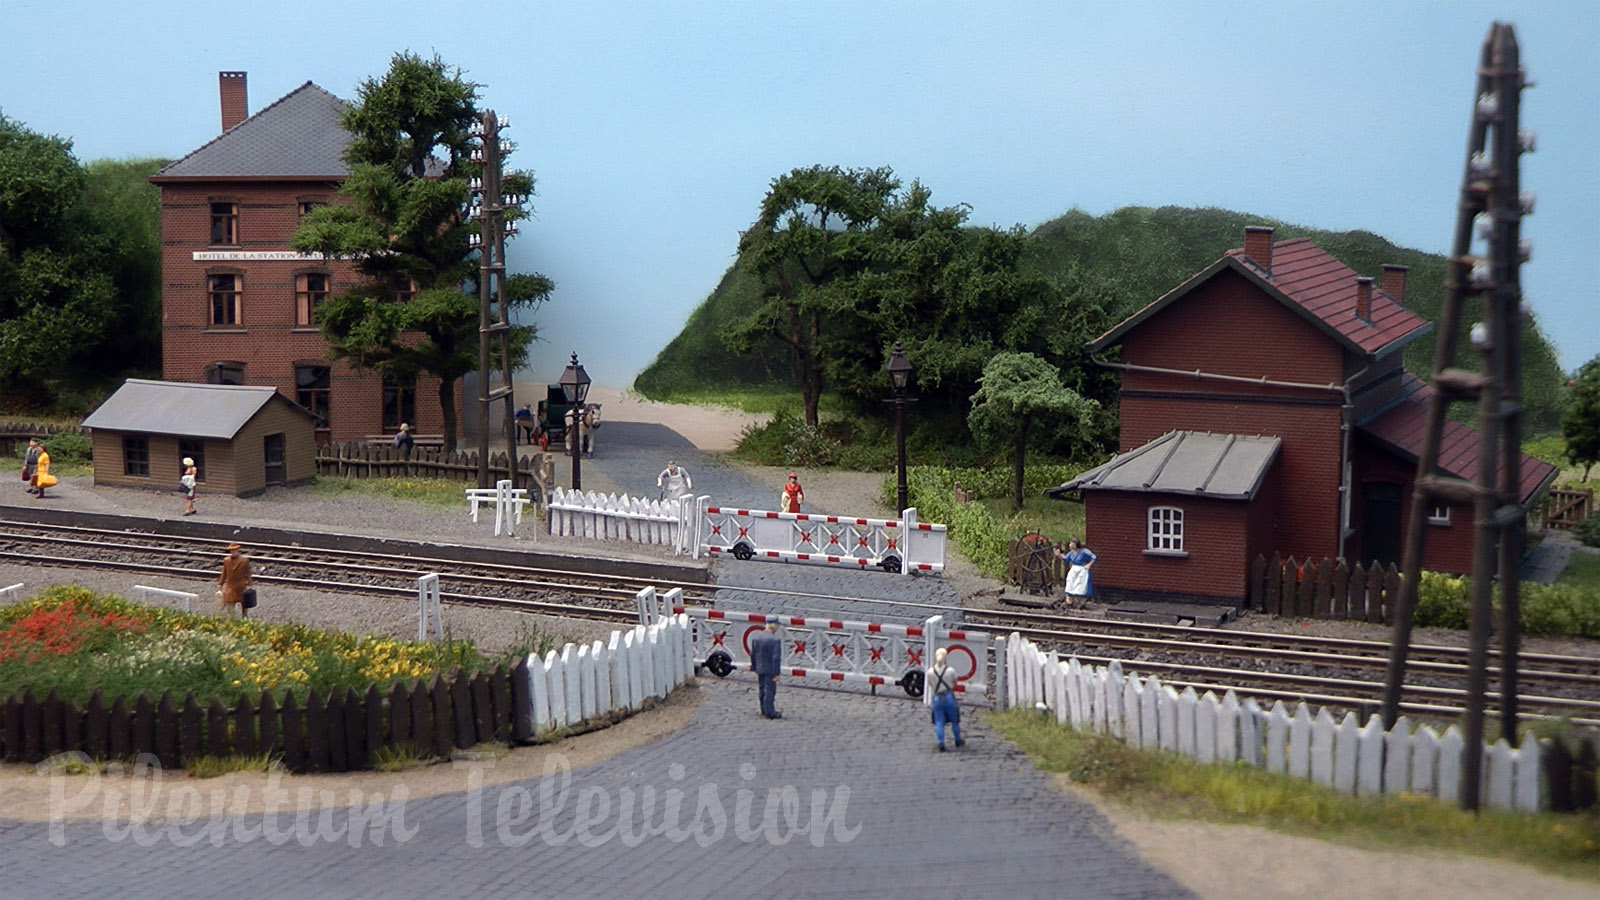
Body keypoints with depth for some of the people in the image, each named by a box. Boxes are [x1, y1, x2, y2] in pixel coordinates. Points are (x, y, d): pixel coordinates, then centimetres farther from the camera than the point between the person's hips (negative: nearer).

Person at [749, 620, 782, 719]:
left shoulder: (755, 638, 1)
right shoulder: (775, 640, -20)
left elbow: (752, 655, 8)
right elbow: (776, 658, -21)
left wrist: (754, 669, 18)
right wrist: (776, 674, -16)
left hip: (759, 670, 7)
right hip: (770, 670, -7)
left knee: (761, 689, 17)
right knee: (770, 691, 3)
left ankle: (764, 710, 30)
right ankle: (770, 712, 9)